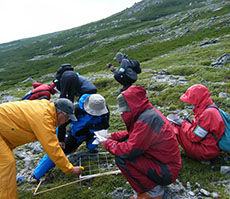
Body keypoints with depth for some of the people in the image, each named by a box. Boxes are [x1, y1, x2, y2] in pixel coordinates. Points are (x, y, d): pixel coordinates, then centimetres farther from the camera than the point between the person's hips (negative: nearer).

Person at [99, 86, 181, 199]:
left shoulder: (146, 119, -26)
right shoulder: (147, 113, 5)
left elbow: (130, 150, -28)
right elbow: (132, 134, 19)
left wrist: (109, 144, -12)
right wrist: (113, 136, 7)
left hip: (166, 172, -10)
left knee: (121, 158, -22)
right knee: (124, 144, 6)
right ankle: (154, 182, 14)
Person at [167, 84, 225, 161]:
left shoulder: (208, 113, -28)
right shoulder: (210, 108, 4)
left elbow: (194, 137, -23)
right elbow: (197, 127, 15)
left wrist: (183, 123, -10)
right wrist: (185, 122, 2)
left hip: (206, 153, -9)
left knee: (177, 127, -9)